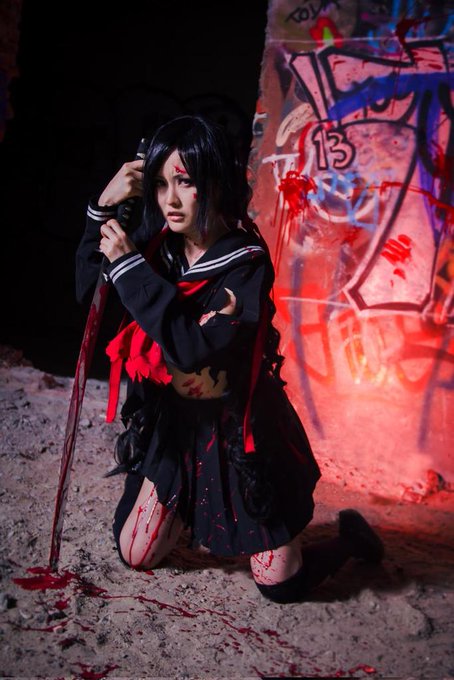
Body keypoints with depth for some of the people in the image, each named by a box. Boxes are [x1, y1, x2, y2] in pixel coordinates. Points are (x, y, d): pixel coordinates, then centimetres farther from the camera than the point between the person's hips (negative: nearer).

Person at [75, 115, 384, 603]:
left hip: (241, 429, -5)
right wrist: (103, 207, -14)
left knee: (281, 585, 3)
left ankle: (348, 536, 32)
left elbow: (196, 347, -33)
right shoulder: (156, 245, -5)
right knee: (135, 556, 12)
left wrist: (129, 266, -28)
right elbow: (88, 290, -2)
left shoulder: (247, 263, -22)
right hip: (174, 422, 5)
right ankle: (191, 510, 41)